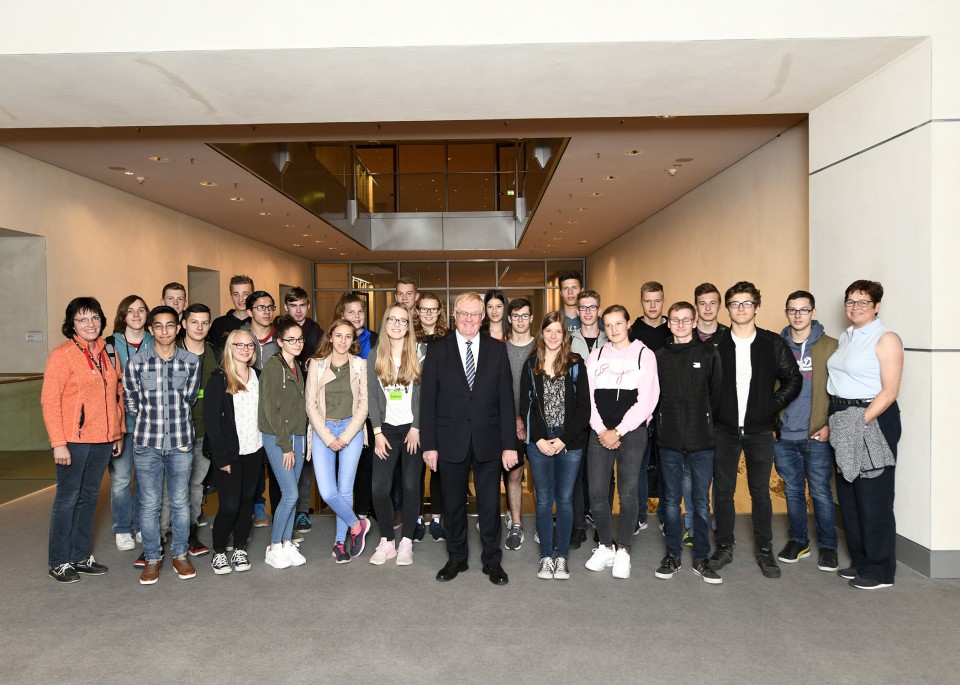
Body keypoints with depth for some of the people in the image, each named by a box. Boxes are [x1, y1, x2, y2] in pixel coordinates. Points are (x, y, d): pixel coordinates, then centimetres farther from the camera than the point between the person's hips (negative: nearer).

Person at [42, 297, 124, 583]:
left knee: (89, 497, 14)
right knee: (67, 499, 4)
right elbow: (49, 401, -12)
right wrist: (58, 443, -16)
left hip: (103, 440, 6)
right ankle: (59, 562, 16)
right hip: (73, 441, -6)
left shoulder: (108, 353, 9)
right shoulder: (62, 355, -8)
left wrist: (118, 434, 12)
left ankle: (81, 556, 25)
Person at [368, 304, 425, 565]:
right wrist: (377, 432, -4)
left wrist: (416, 428, -10)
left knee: (411, 486, 2)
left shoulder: (419, 352, -2)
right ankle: (386, 542, 13)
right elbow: (372, 395, 2)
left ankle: (406, 543, 15)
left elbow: (424, 393, -5)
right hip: (386, 429, 2)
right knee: (379, 488, -3)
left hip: (413, 428, -2)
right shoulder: (375, 354, 4)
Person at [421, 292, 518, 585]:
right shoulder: (438, 350, 0)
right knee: (453, 502, 13)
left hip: (488, 440, 0)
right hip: (451, 440, 0)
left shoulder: (497, 349, 2)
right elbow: (427, 400, -1)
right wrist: (429, 444, -6)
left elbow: (506, 399, -1)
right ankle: (456, 558, 30)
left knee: (490, 503, 8)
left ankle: (492, 560, 25)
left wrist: (509, 444, -5)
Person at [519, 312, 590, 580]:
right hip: (539, 443, 1)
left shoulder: (575, 364, 0)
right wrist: (539, 439, -7)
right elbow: (525, 405, 3)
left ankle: (562, 556, 18)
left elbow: (583, 406, -2)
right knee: (544, 500, 8)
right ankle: (546, 556, 19)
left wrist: (564, 439, -10)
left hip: (569, 443, -1)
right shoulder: (531, 365, 4)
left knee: (565, 499, 6)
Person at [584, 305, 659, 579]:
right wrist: (601, 430, -6)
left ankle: (623, 551, 16)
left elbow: (645, 401, -5)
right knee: (596, 492, 0)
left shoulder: (644, 355, 1)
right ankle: (605, 547, 18)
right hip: (600, 433, 3)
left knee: (628, 493, -1)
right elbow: (588, 397, 6)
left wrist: (618, 431, -9)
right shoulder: (595, 356, 11)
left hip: (631, 432, -2)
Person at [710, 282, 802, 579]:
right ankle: (724, 547, 21)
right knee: (722, 491, 7)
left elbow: (793, 379, 6)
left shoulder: (773, 343, 0)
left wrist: (772, 406, -1)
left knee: (760, 492, 7)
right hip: (724, 429, 1)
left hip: (759, 430, 0)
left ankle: (764, 550, 22)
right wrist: (713, 411, -1)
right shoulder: (716, 344, 0)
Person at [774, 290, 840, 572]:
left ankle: (828, 546, 19)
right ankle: (798, 541, 27)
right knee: (793, 491, 13)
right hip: (783, 435, 3)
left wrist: (830, 425, -8)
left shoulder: (830, 346, 0)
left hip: (817, 435, -2)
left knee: (821, 493, 3)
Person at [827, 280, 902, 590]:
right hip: (843, 421, 8)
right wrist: (834, 423, 8)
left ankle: (879, 570, 13)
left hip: (874, 421, -8)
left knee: (873, 497, -1)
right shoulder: (845, 338, 14)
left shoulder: (886, 339, -8)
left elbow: (890, 391, -15)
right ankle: (860, 561, 27)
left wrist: (861, 422, -20)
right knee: (848, 494, 13)